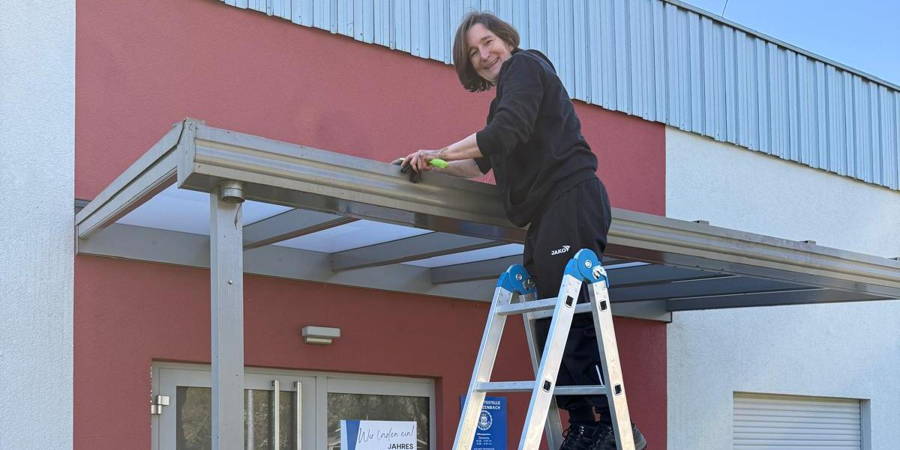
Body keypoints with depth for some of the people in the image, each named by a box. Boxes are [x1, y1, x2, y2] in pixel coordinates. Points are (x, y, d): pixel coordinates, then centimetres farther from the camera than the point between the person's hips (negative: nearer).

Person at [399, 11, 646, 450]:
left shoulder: (525, 65, 1)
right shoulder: (506, 91, 29)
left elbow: (507, 133, -15)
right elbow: (482, 163, 35)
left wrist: (444, 151, -5)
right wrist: (435, 164, 25)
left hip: (571, 198, -10)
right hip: (548, 215, 10)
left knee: (570, 313, -16)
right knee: (551, 324, 5)